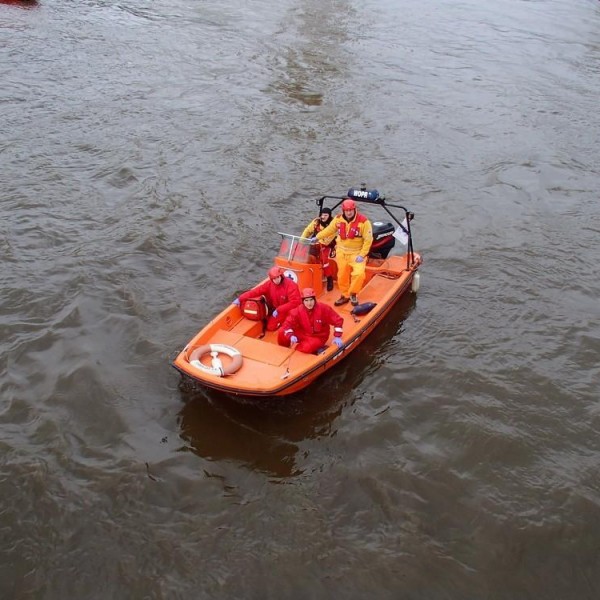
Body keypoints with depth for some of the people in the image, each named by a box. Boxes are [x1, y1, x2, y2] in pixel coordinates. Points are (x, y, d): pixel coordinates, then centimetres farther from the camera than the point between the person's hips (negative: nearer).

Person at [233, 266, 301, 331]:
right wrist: (240, 299, -19)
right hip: (276, 311, 7)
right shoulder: (269, 284, -7)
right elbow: (256, 291, -10)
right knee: (270, 326, -7)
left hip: (289, 311, -7)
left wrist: (278, 310, -30)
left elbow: (295, 302, -28)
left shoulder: (291, 285, -23)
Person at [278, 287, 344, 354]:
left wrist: (337, 337, -17)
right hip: (303, 334, 3)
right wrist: (291, 336, -32)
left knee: (307, 347, -38)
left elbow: (337, 320, -12)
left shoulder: (323, 308, -18)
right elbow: (288, 324, -14)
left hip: (318, 337, -3)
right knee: (281, 333, -16)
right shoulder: (298, 310, -13)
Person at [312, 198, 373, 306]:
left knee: (359, 273, -21)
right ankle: (345, 295, 31)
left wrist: (362, 255, -17)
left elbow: (368, 240, -14)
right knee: (342, 275, 11)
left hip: (357, 253, -4)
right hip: (342, 252, 4)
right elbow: (329, 230, 13)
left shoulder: (363, 221, -17)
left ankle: (353, 294, 1)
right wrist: (317, 237, 15)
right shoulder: (338, 219, -4)